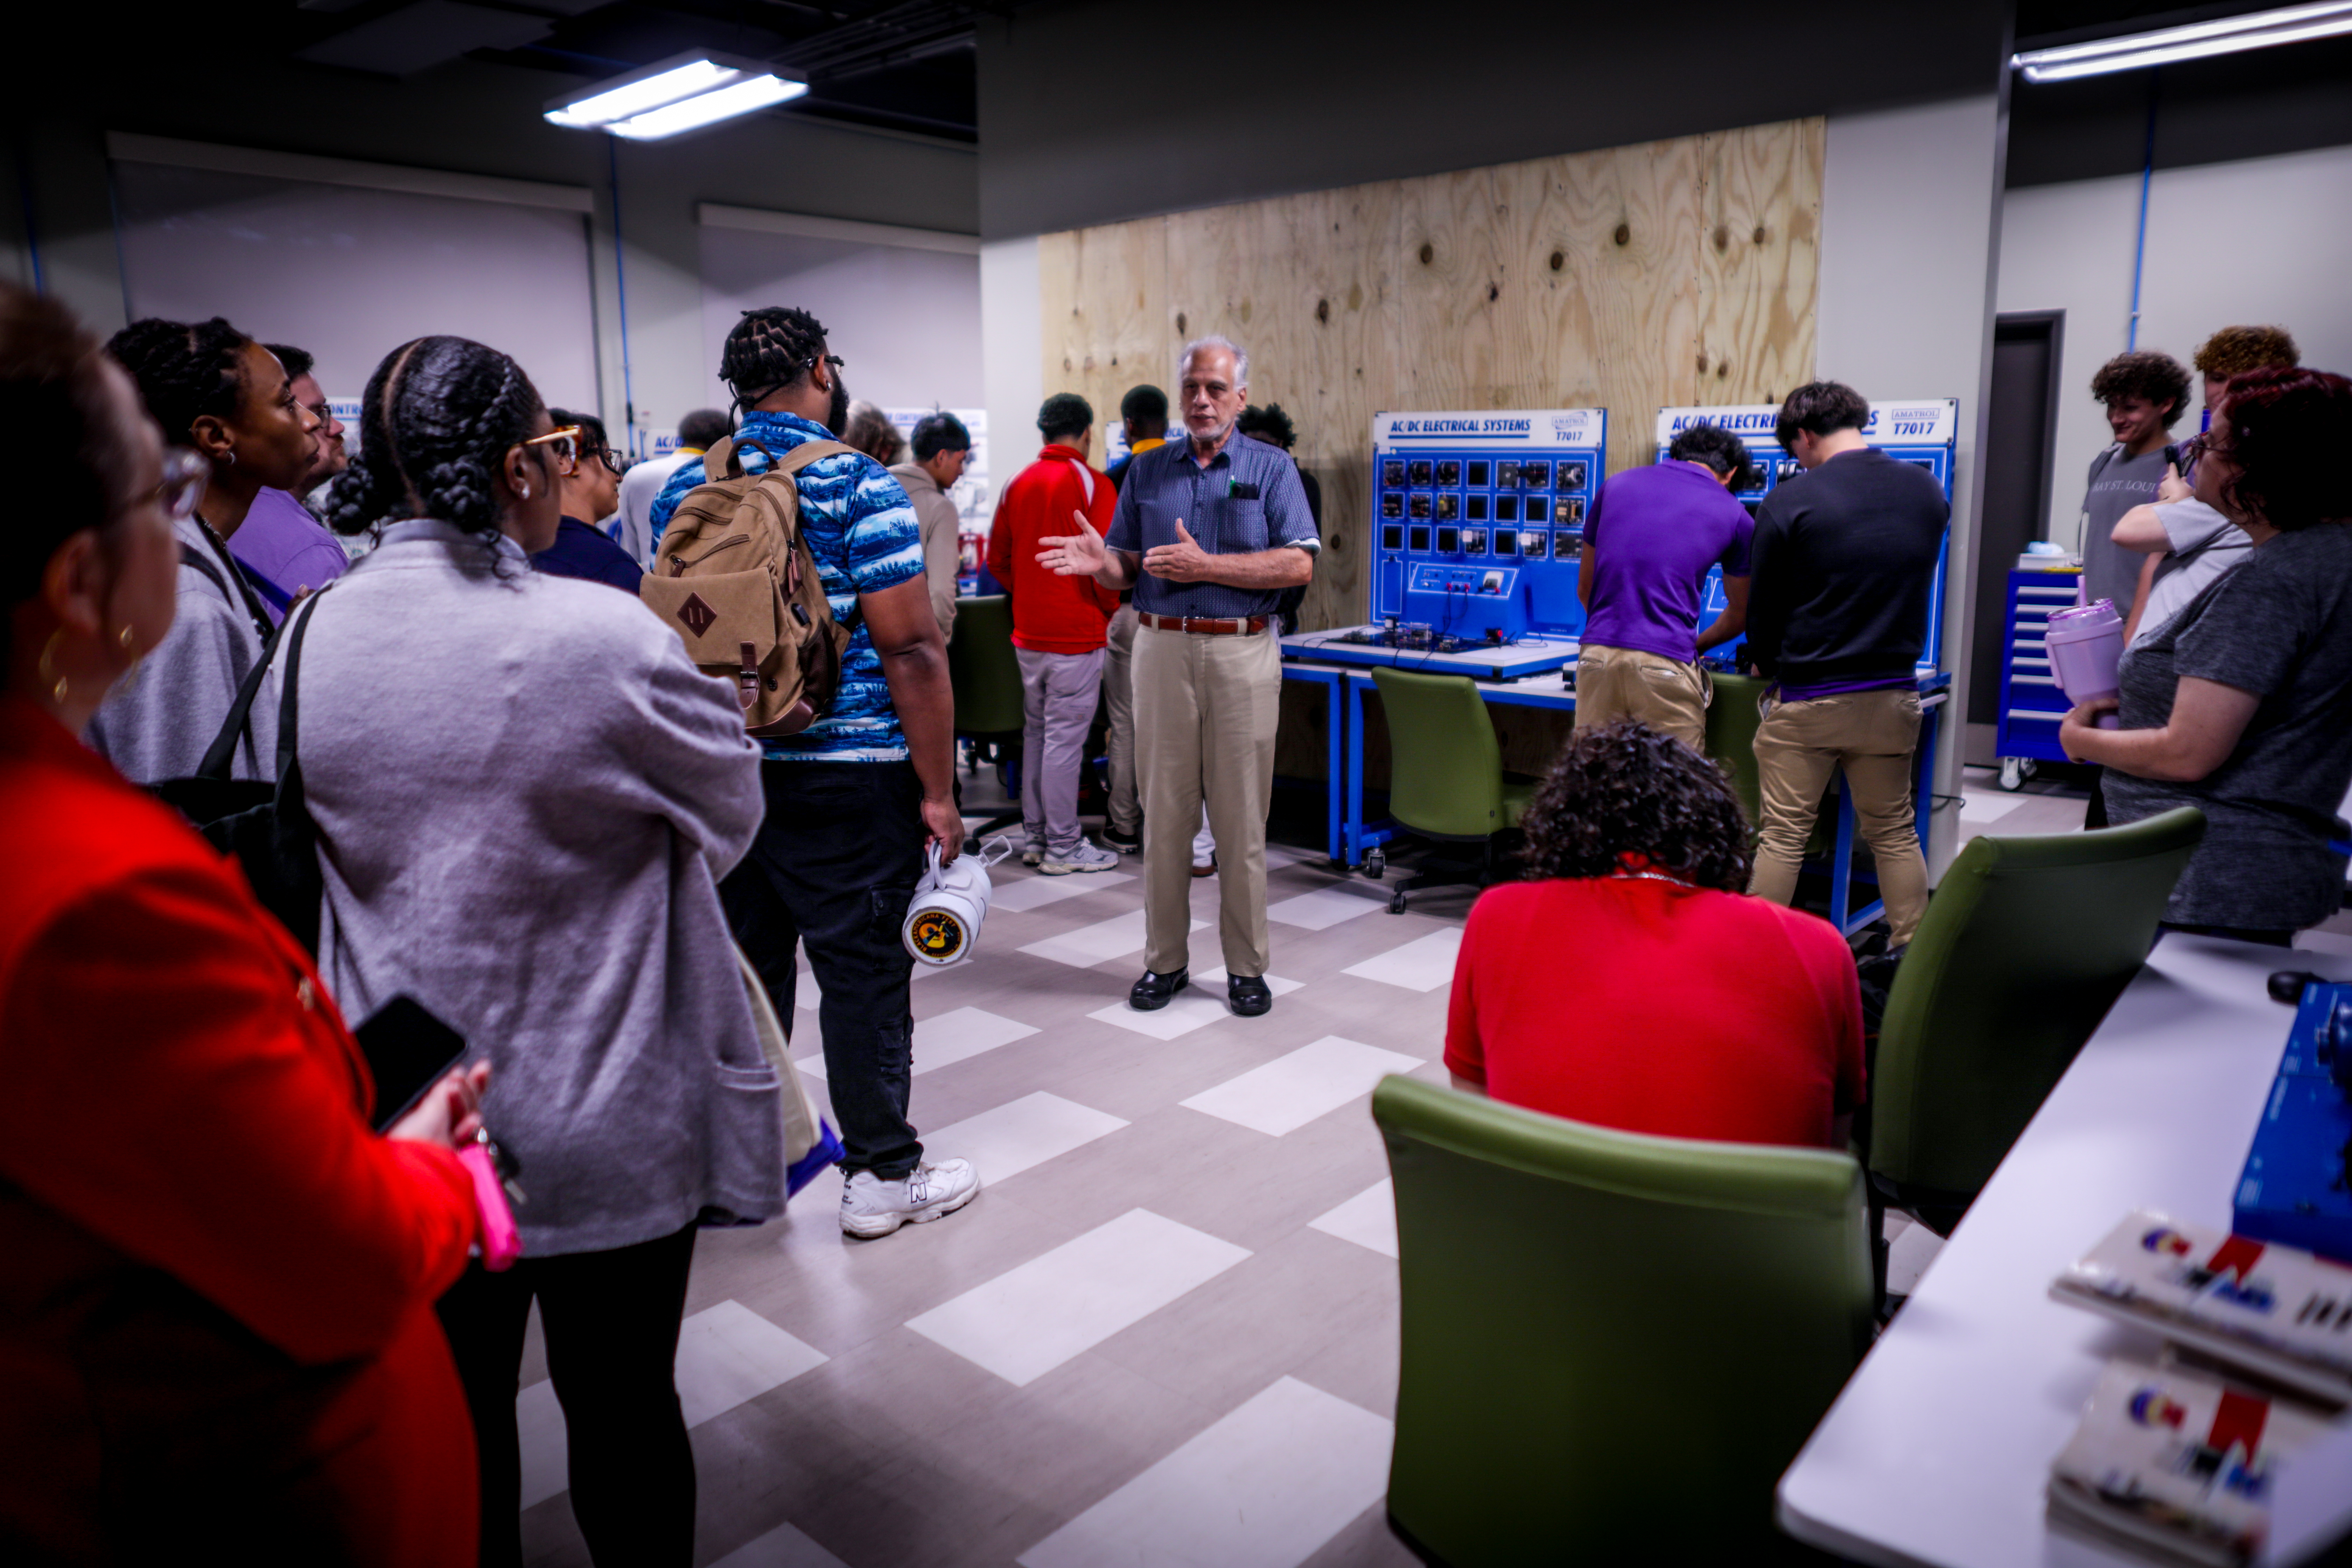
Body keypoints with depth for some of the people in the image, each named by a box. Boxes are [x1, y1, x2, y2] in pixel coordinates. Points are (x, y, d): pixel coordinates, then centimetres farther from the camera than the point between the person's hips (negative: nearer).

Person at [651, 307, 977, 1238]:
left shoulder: (682, 492, 7)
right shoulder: (860, 486, -11)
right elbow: (910, 648, -16)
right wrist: (939, 791, -11)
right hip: (847, 777, -6)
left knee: (746, 960, 17)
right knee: (863, 969, 3)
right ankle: (881, 1175, 14)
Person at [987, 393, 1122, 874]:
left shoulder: (1017, 484, 8)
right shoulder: (1091, 484, -10)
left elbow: (997, 558, 12)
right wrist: (1108, 607, 3)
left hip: (1027, 632, 6)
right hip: (1077, 632, -6)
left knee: (1035, 732, 14)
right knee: (1066, 737, -2)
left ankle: (1035, 837, 22)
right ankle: (1063, 847, 3)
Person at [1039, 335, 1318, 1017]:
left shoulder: (1271, 468, 6)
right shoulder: (1147, 471, 14)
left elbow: (1299, 564, -6)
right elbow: (1128, 567, 11)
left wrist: (1205, 566, -13)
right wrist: (1101, 561, -12)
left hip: (1243, 653, -2)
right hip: (1162, 648, 2)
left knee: (1241, 817, 1)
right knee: (1163, 812, 5)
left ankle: (1246, 966, 13)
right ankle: (1165, 960, 16)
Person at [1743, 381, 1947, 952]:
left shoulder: (1789, 503, -12)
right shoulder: (1928, 491, 3)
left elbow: (1762, 612, -3)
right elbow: (1912, 588, 14)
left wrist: (1768, 668, 16)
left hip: (1806, 699, -4)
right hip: (1892, 695, 4)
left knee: (1782, 837, 3)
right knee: (1894, 834, 15)